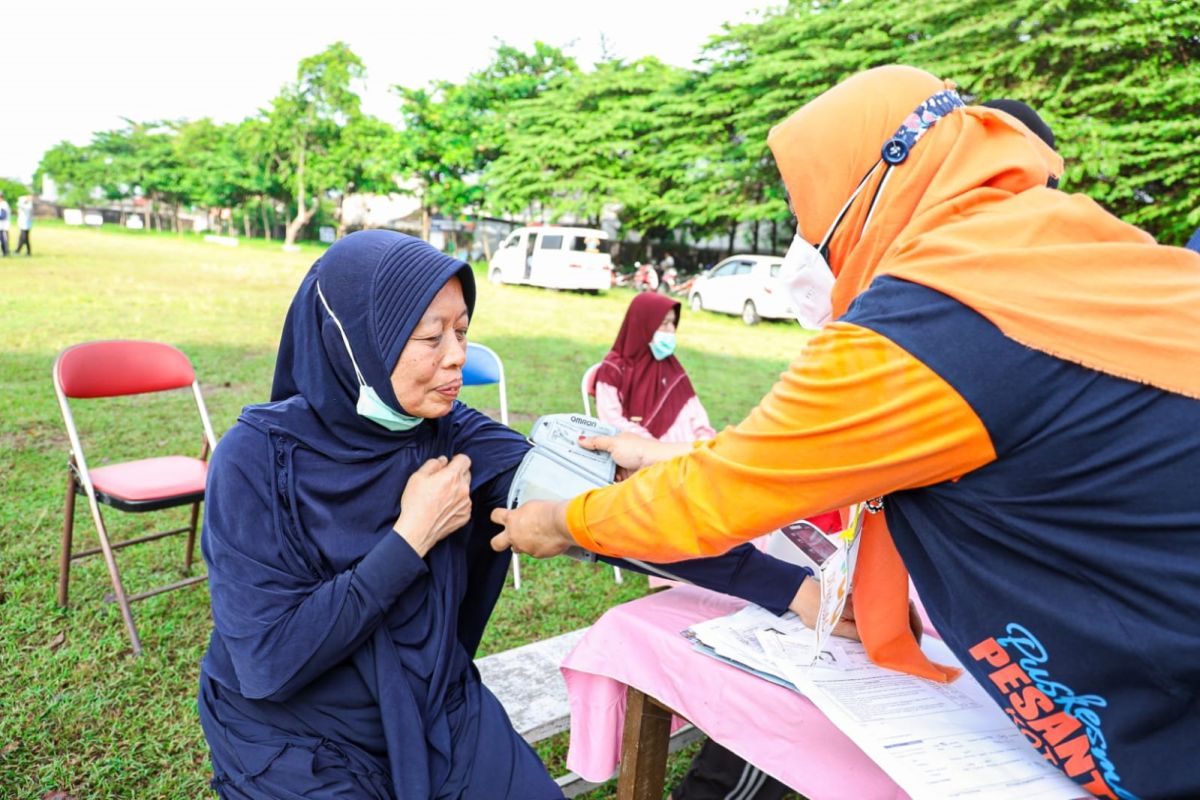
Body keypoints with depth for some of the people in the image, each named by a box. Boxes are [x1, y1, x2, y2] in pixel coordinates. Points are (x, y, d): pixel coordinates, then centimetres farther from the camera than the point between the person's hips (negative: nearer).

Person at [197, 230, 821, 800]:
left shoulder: (455, 437, -9)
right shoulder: (260, 457, -19)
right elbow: (268, 662, -22)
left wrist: (787, 585, -23)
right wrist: (411, 538, -23)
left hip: (436, 715, 4)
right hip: (294, 737, -3)